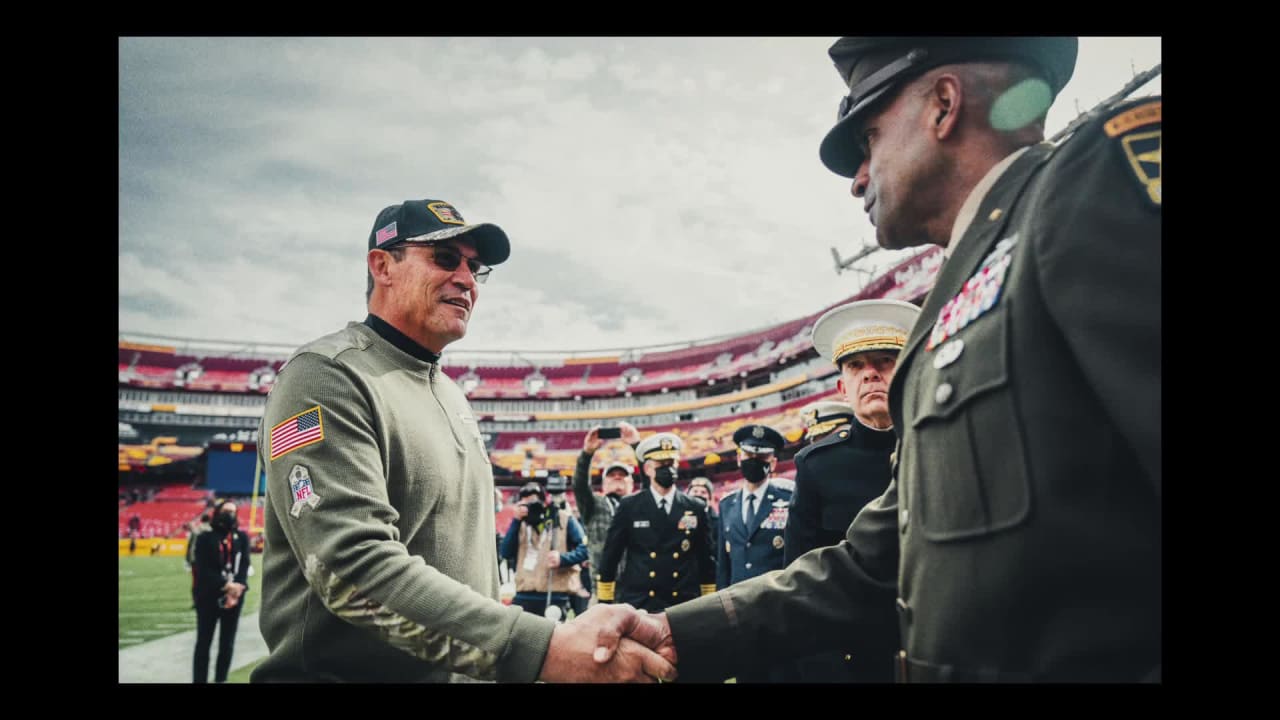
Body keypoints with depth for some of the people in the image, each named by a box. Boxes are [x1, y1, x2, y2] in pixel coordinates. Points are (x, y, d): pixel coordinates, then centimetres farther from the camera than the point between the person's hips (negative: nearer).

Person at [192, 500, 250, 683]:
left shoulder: (242, 537, 9)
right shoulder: (205, 538, 0)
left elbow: (244, 565, 0)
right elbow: (203, 570, -9)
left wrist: (237, 588, -16)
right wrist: (226, 585, -19)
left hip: (234, 598, 3)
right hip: (209, 598, -3)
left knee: (227, 644, 8)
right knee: (204, 643, 1)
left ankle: (221, 680, 17)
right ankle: (199, 680, 4)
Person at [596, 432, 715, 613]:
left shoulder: (696, 509, 6)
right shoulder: (628, 507, 3)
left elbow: (706, 562, 10)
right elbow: (610, 557, 5)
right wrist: (605, 603, 4)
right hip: (637, 605, -1)